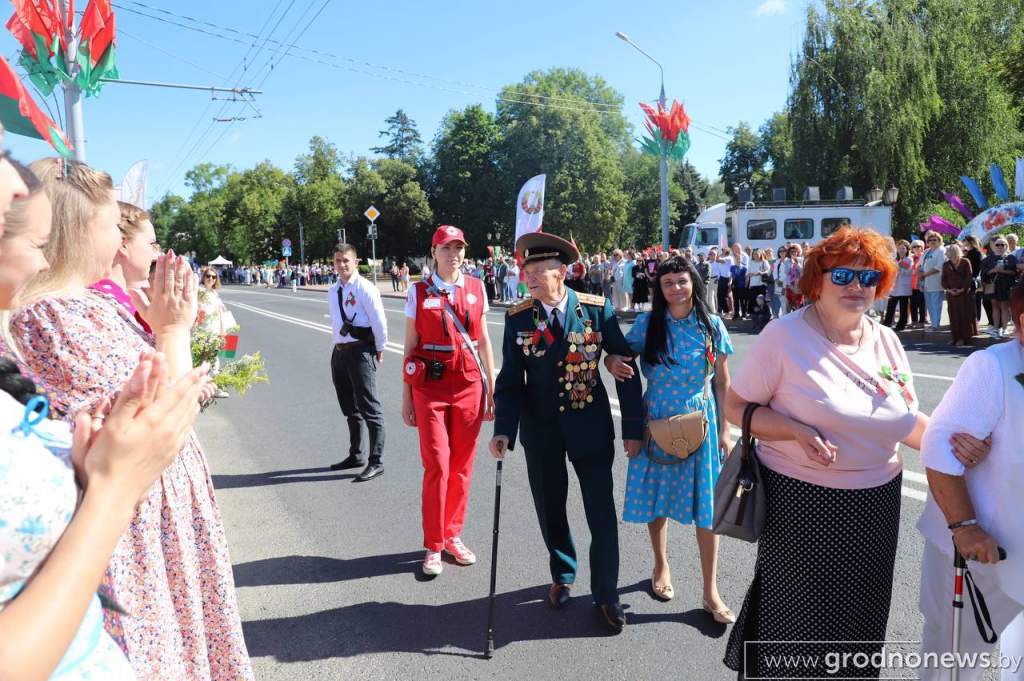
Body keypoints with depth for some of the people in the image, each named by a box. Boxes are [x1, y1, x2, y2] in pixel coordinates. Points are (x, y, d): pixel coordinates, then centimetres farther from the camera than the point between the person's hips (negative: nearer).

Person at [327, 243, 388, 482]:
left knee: (369, 408, -4)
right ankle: (356, 455, 35)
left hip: (360, 352, -9)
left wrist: (379, 350, -8)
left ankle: (376, 462, 4)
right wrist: (340, 345, 15)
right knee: (349, 408, 19)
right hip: (339, 352, 9)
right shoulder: (333, 291, 12)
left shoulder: (364, 288, -13)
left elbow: (379, 321, -15)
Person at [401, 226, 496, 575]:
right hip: (430, 386, -2)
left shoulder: (476, 288, 6)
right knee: (437, 465, -4)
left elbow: (484, 341, 10)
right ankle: (433, 546, 11)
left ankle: (453, 536, 24)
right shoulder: (419, 292, 1)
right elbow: (410, 347, 3)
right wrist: (406, 396, 1)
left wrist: (491, 389, 7)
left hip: (469, 385, 2)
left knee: (462, 465, 8)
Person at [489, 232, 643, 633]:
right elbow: (510, 380, -3)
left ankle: (606, 594, 24)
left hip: (590, 426, -1)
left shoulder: (597, 309, -10)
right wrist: (504, 430, -16)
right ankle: (563, 575, 41)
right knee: (550, 510, 15)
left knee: (602, 514, 5)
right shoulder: (518, 318, -5)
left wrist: (632, 428, -6)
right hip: (541, 429, 2)